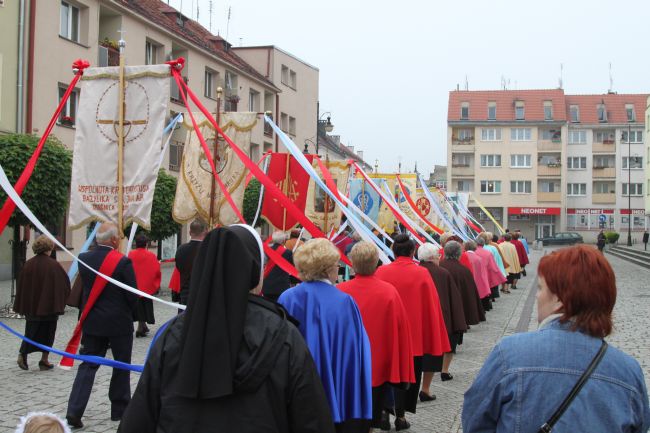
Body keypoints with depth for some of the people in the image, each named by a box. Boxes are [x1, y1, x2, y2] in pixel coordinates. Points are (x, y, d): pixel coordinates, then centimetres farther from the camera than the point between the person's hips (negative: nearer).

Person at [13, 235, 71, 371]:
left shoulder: (28, 264, -3)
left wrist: (23, 307, 9)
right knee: (48, 333, 9)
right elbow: (65, 284, -8)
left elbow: (21, 286, 2)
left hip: (31, 306, 3)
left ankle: (23, 353, -5)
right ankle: (44, 361, 11)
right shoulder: (53, 265, -13)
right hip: (50, 305, -3)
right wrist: (60, 302, 8)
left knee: (31, 331, 15)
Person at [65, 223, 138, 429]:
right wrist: (130, 313, 7)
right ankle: (119, 409, 20)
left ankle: (74, 411, -5)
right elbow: (132, 295, -11)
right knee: (122, 366, 12)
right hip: (119, 323, -4)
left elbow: (84, 288, 9)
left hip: (92, 321, 4)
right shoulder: (123, 262, -15)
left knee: (88, 366, 7)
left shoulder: (84, 259, -1)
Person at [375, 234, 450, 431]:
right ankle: (400, 414, 16)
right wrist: (433, 339, 2)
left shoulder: (381, 272, -8)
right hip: (414, 334, -1)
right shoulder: (421, 273, -12)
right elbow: (431, 306, -8)